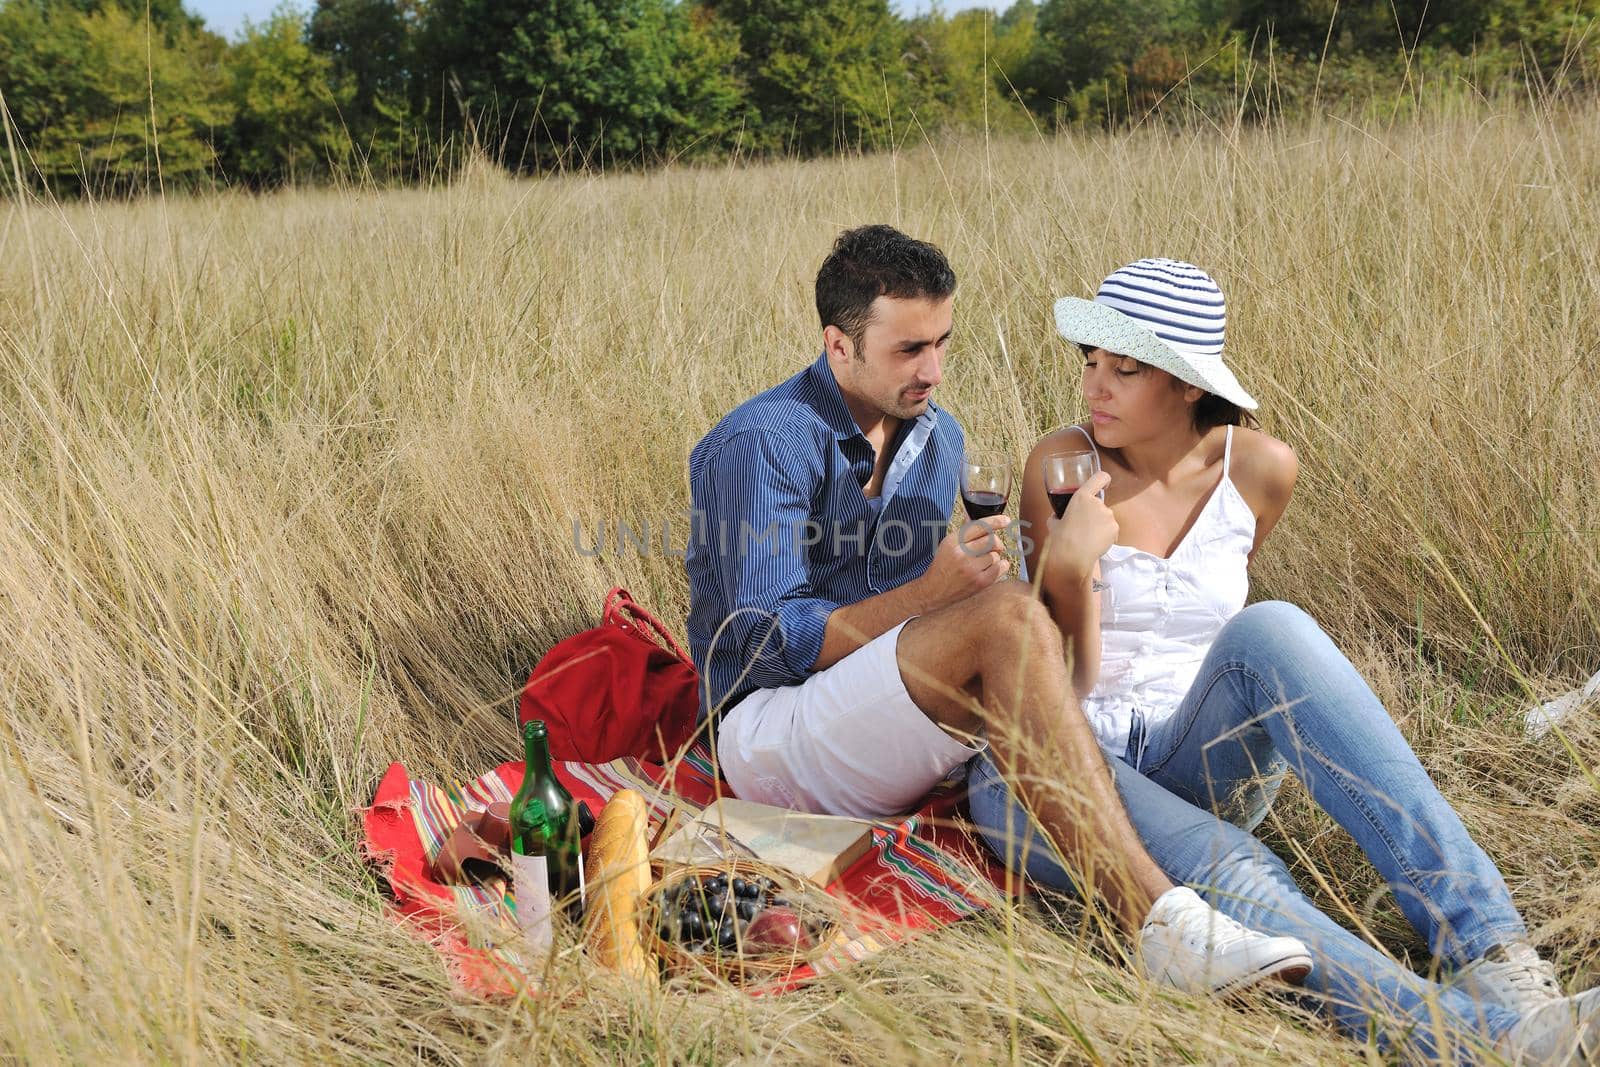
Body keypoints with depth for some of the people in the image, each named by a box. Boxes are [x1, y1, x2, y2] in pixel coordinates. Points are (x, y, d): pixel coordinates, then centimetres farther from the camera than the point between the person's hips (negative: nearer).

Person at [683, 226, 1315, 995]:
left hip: (885, 746, 8)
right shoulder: (759, 446, -12)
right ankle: (1154, 922, -41)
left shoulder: (938, 439, 13)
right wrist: (931, 593, -26)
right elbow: (770, 640, -17)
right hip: (766, 739, -8)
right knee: (1009, 620, -30)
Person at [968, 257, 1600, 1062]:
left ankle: (1492, 950, -41)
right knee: (1223, 873, -37)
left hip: (1199, 767, 2)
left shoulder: (1259, 469, 2)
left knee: (1268, 631, -32)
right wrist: (1068, 572, -21)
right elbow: (1062, 684, -7)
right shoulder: (1063, 468, -7)